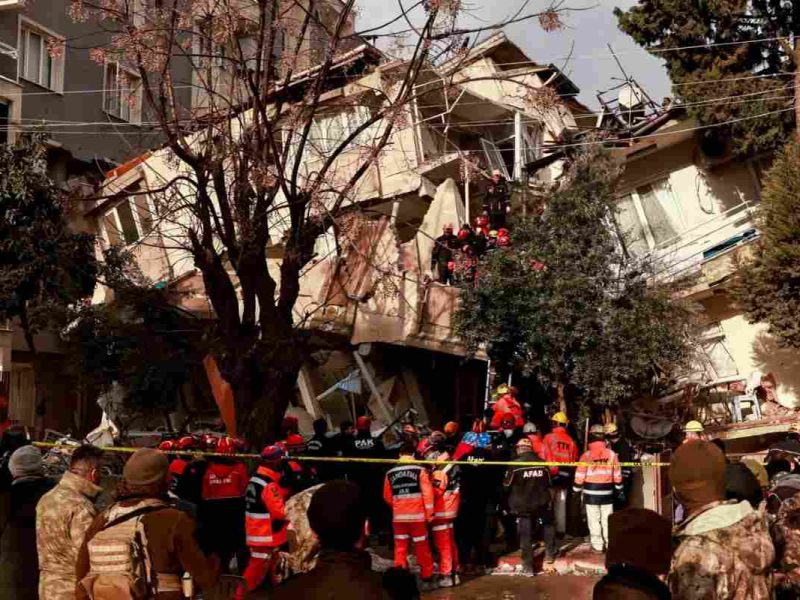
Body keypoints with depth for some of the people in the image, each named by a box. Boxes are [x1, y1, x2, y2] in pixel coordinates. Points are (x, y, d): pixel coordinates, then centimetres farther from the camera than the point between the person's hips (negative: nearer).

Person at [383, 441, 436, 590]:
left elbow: (387, 497, 10)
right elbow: (427, 493, -10)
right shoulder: (420, 470, -8)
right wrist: (429, 513, -1)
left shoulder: (390, 473, 1)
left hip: (398, 517, 2)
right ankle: (427, 579, 15)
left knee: (400, 548, 11)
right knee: (422, 548, 8)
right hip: (417, 516, -2)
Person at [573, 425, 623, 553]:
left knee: (594, 520, 4)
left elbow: (580, 475, -7)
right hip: (607, 493, 2)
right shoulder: (612, 454, -2)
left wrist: (577, 489, 6)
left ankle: (597, 545, 6)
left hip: (591, 493, -2)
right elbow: (617, 474, 6)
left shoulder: (586, 455, -10)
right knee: (607, 520, 9)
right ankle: (610, 544, 12)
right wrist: (618, 488, 19)